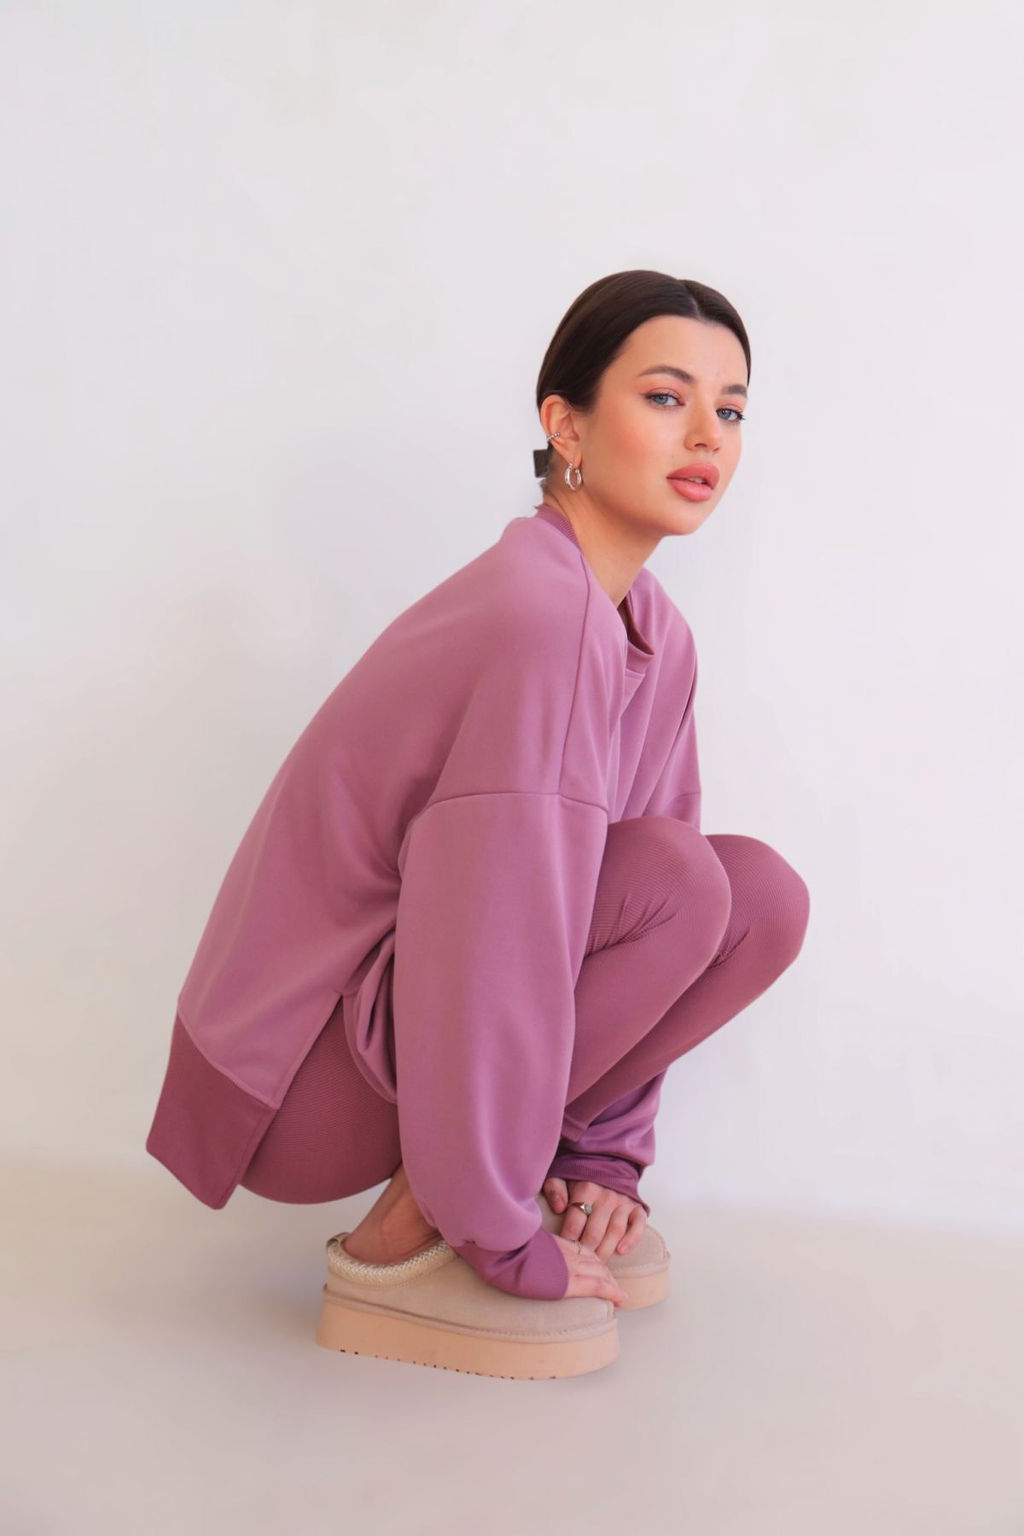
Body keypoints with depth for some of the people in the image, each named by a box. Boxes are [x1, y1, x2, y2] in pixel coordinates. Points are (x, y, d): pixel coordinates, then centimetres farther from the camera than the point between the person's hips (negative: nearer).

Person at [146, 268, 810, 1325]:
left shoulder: (660, 639, 2)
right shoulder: (537, 615, -26)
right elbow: (495, 950, -27)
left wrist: (606, 1153, 3)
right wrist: (506, 1241, -19)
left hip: (407, 990, 8)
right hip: (300, 1087, -8)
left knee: (765, 897, -4)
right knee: (680, 881, -23)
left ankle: (453, 1174, 3)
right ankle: (423, 1211, -9)